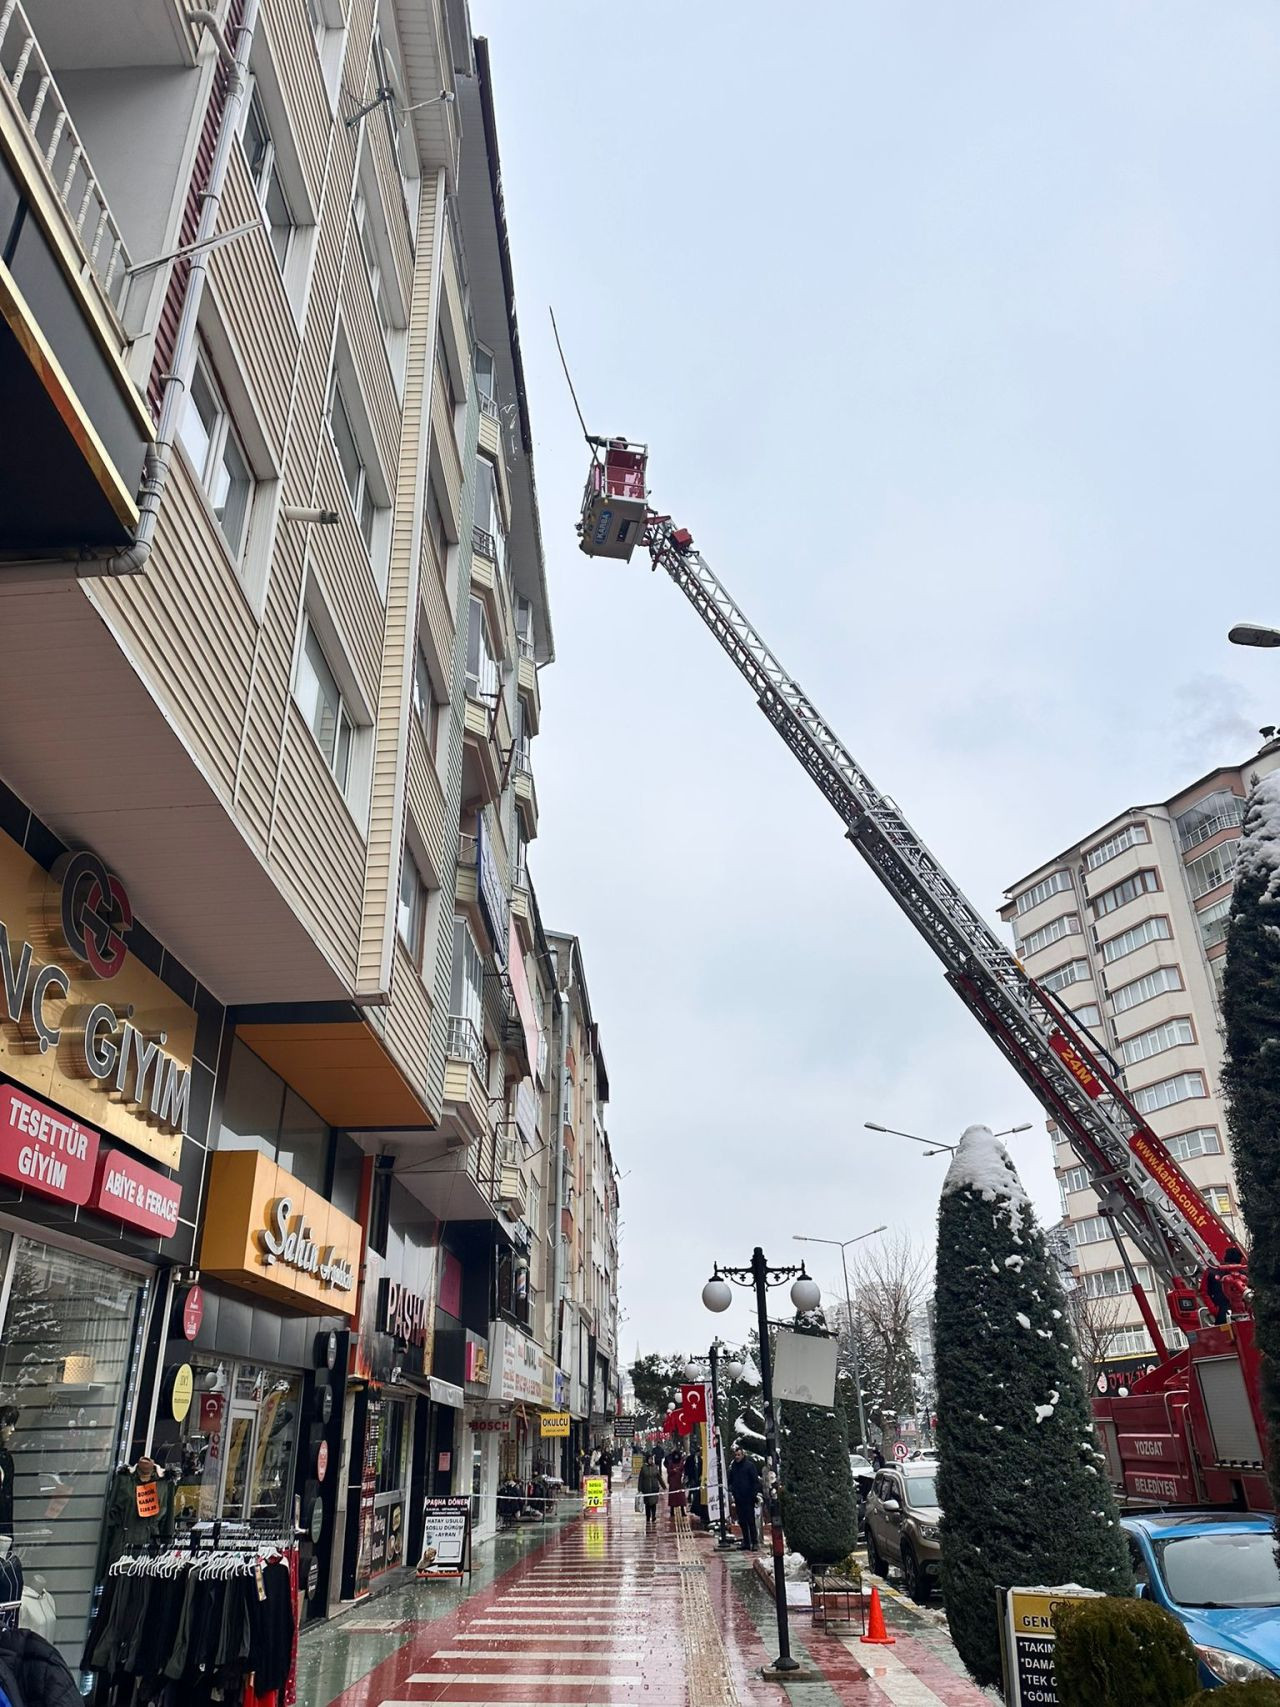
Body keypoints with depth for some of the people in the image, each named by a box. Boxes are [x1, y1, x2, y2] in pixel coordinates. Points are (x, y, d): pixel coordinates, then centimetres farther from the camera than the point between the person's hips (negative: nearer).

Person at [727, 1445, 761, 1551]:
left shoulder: (749, 1465, -5)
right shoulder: (733, 1466, 10)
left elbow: (756, 1481, -5)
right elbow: (730, 1481, 20)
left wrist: (755, 1493, -11)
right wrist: (730, 1491, 8)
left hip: (748, 1498, -5)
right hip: (738, 1498, 5)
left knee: (750, 1521, -5)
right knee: (742, 1522, 8)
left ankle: (754, 1542, 1)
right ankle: (746, 1543, 14)